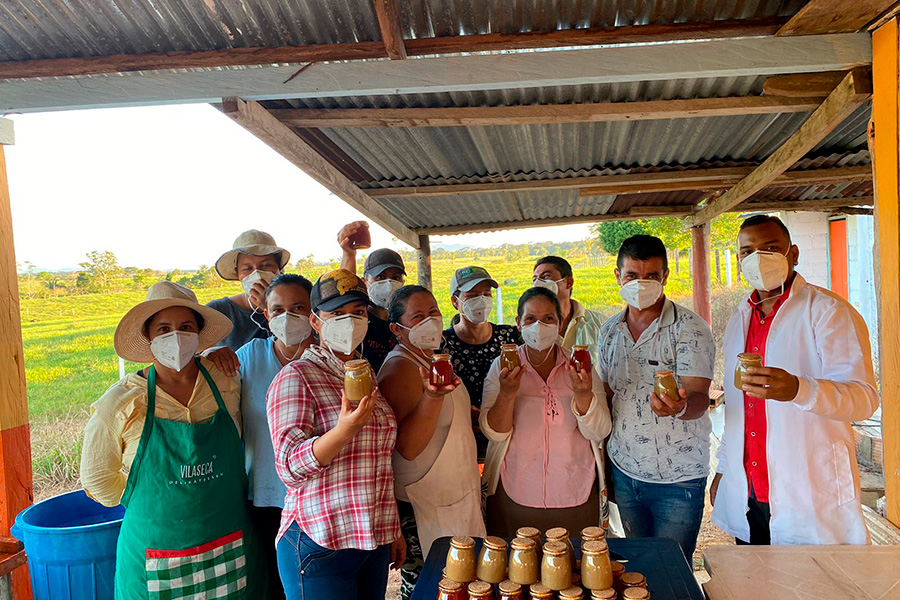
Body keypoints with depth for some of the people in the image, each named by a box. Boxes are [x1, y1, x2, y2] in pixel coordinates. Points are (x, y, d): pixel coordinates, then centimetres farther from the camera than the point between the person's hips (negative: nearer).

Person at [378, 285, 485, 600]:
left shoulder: (431, 359, 9)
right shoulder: (400, 368, -20)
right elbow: (408, 447, -28)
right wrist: (433, 395, -37)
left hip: (456, 496, 9)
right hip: (424, 507, -9)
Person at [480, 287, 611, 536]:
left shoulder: (580, 366, 0)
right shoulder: (501, 367, -3)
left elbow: (599, 433, -6)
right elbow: (494, 433, -8)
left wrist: (583, 394, -24)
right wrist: (507, 393, -25)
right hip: (516, 495, -1)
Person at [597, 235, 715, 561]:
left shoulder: (689, 328, -11)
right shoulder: (609, 330, 4)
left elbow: (699, 398, -20)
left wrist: (681, 405, -44)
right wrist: (603, 468, 10)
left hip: (677, 478, -4)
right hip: (624, 472, 5)